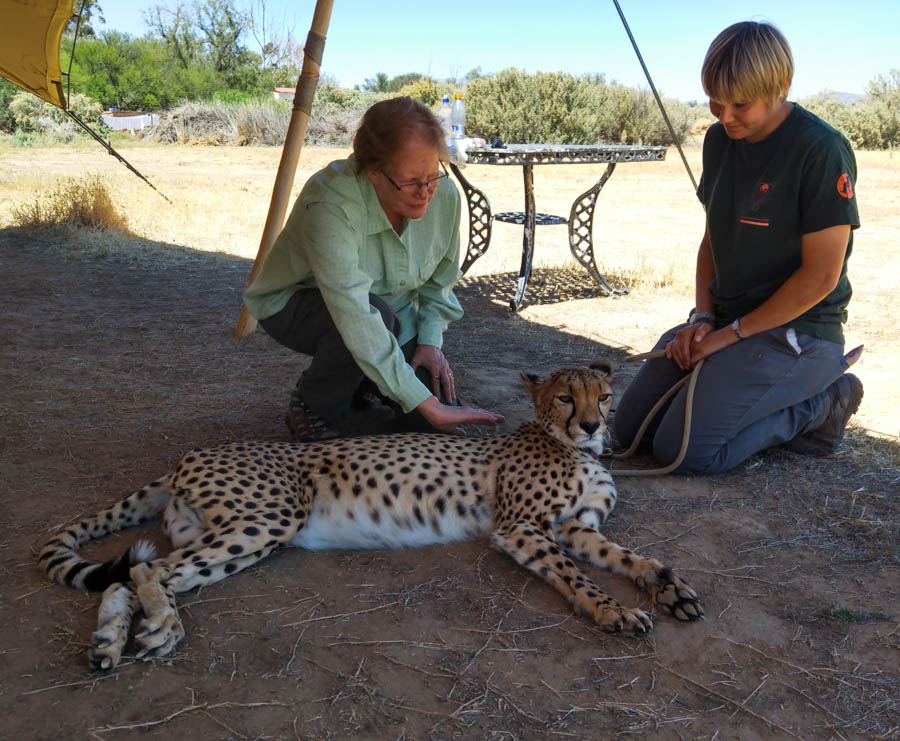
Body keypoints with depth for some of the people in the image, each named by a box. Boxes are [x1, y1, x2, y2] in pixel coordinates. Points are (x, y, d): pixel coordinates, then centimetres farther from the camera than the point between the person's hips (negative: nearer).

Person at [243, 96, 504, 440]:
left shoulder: (444, 195, -19)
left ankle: (364, 382, 20)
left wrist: (430, 339, -15)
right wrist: (426, 405, -46)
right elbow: (357, 317, -45)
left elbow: (439, 280, 1)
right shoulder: (331, 204, -37)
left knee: (442, 422, -11)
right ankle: (315, 405, -8)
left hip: (392, 306, 5)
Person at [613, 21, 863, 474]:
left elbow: (820, 276, -18)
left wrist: (730, 334, -14)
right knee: (630, 427, 3)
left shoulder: (822, 151, -17)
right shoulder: (719, 140, 5)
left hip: (795, 331, -8)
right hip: (726, 319, 8)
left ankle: (820, 405, 1)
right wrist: (703, 318, -1)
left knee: (684, 450, -20)